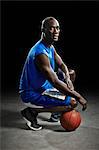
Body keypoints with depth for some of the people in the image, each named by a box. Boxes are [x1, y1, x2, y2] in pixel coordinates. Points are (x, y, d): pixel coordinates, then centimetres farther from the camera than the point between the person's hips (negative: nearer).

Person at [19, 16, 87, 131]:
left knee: (70, 74, 19)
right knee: (72, 102, -18)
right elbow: (55, 82, -30)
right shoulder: (40, 53, -27)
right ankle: (31, 111, -9)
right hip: (31, 95, -10)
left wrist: (67, 78, -10)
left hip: (41, 87, 10)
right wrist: (78, 97, -25)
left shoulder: (50, 47, 5)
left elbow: (62, 65, 14)